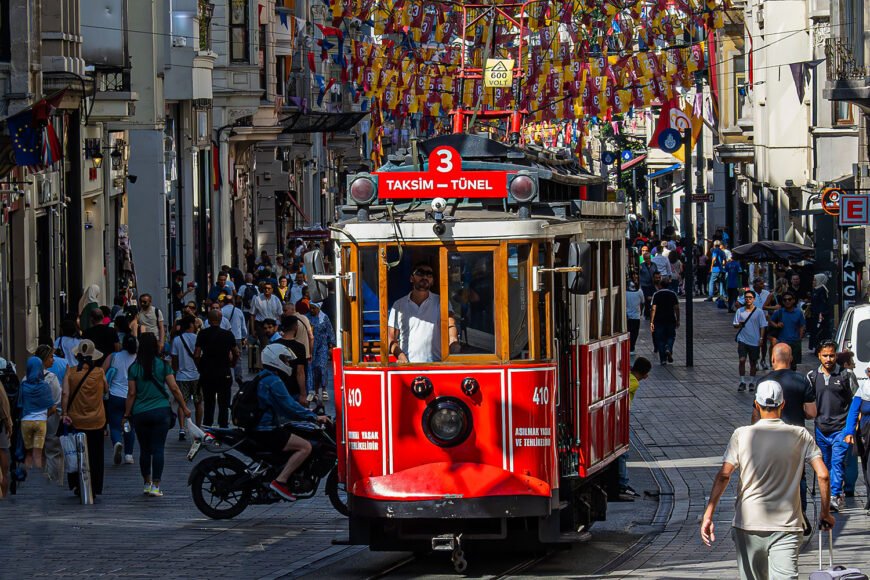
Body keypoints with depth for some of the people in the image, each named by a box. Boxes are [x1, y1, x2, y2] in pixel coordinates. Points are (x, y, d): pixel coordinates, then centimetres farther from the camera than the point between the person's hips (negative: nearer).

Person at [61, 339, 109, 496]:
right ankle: (94, 487, 10)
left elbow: (65, 394, -13)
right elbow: (106, 390, 9)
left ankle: (77, 486, 11)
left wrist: (64, 413, -13)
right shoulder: (99, 372, -5)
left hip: (76, 420, 0)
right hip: (96, 421, 0)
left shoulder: (70, 372, -5)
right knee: (95, 455, 8)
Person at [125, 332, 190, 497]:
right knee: (158, 449, -1)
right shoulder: (163, 365, -2)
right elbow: (174, 388, -3)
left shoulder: (134, 368, -2)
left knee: (144, 450, 11)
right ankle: (155, 485, -5)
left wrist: (127, 413, 7)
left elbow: (131, 393, -2)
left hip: (140, 414, 1)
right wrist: (184, 408, 7)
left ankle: (147, 484, 18)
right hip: (161, 411, -1)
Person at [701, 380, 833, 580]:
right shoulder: (801, 436, 1)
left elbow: (724, 475, -8)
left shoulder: (742, 435, -1)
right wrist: (825, 513, 10)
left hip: (748, 523, 0)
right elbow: (823, 475, -3)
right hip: (787, 525, 0)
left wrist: (708, 514, -5)